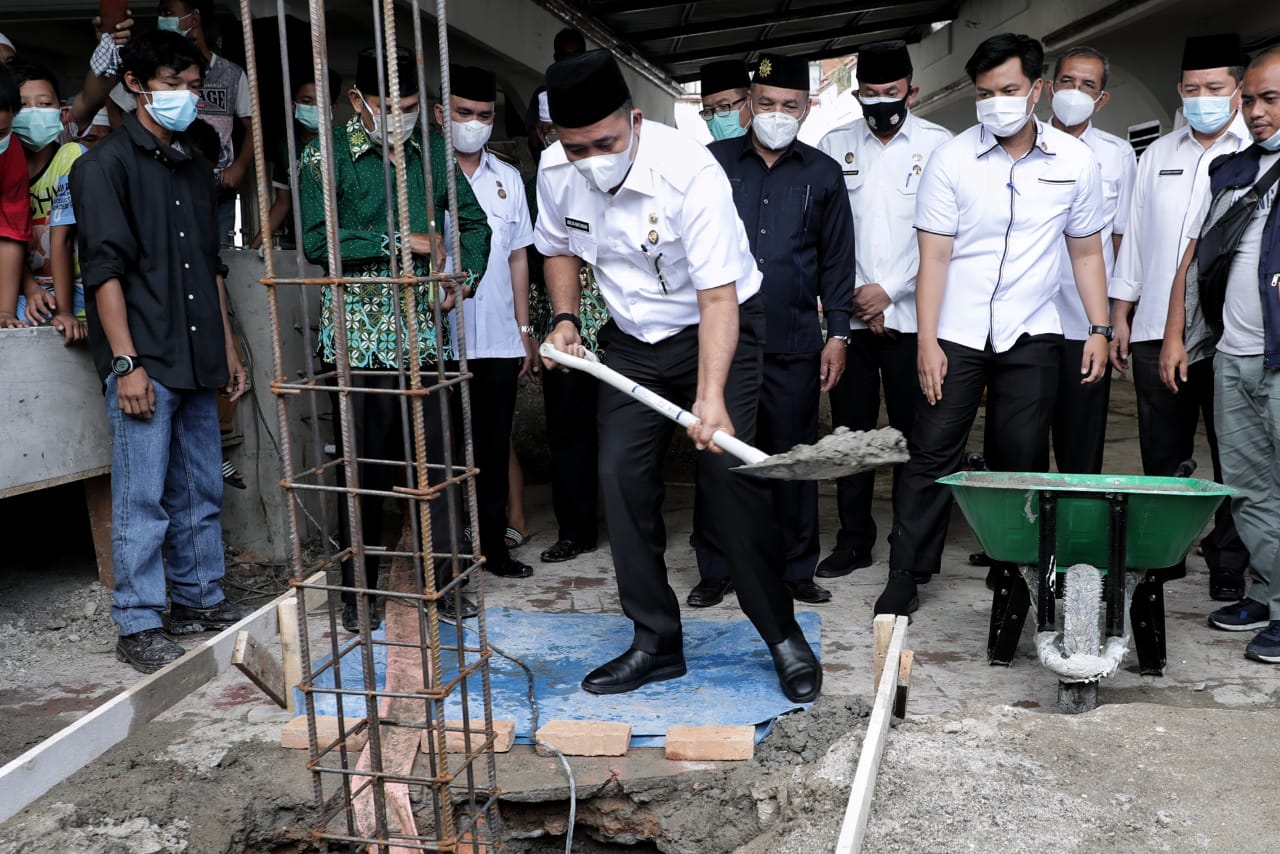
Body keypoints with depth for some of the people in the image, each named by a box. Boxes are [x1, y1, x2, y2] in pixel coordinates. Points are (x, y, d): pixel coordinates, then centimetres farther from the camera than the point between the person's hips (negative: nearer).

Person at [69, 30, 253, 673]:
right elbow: (104, 270, -10)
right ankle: (138, 625, 7)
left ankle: (198, 599, 25)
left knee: (200, 491, 12)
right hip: (144, 362, -7)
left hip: (197, 361, 7)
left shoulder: (194, 168, 18)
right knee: (142, 498, -3)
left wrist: (227, 348, 18)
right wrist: (126, 363, -16)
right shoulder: (105, 165, -3)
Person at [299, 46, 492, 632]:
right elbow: (316, 241, -12)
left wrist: (463, 278, 4)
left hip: (426, 332, 3)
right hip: (359, 335, -3)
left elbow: (473, 222, 19)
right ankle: (358, 597, 20)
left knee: (437, 461, 5)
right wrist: (398, 240, -12)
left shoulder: (431, 150, 11)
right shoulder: (328, 155, -1)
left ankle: (443, 585, 20)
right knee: (366, 471, 4)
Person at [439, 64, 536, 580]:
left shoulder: (508, 179, 11)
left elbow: (517, 256, 14)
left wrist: (524, 328, 11)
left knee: (495, 447, 11)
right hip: (442, 338, -4)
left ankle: (494, 546, 24)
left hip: (499, 339, 4)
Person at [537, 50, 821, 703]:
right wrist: (565, 319, -4)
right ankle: (656, 642, 12)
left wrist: (711, 395, -42)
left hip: (718, 329, -5)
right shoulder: (555, 171, -10)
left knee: (729, 473, -14)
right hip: (632, 339, 6)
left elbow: (718, 295, -31)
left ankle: (782, 635, 5)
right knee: (622, 479, -1)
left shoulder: (690, 171, -28)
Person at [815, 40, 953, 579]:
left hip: (910, 315, -2)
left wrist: (889, 290, -9)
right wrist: (853, 295, -3)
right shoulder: (835, 145, 9)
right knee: (851, 429, 7)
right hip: (849, 313, 2)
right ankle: (853, 540, 18)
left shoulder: (938, 145, 2)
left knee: (912, 432, 2)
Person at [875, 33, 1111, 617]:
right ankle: (905, 575, 8)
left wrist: (1100, 330, 4)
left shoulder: (1074, 161, 3)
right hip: (955, 334, -1)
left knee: (1024, 460, 6)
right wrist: (927, 341, -9)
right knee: (932, 454, -1)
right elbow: (934, 255, -4)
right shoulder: (951, 159, -2)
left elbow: (1086, 252, 10)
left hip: (1031, 337, 2)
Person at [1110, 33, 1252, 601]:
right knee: (1162, 454, 10)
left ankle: (1230, 564, 16)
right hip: (1157, 330, 4)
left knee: (1234, 456, 5)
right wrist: (1120, 315, 11)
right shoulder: (1158, 155, 15)